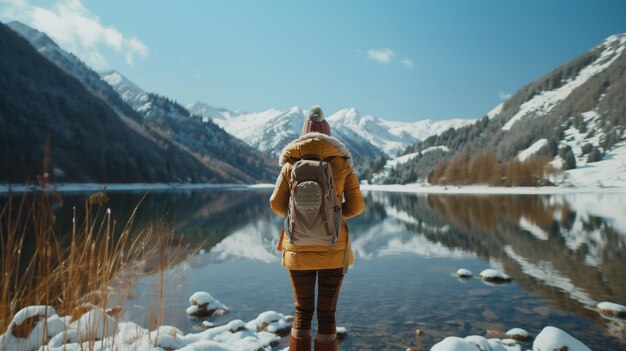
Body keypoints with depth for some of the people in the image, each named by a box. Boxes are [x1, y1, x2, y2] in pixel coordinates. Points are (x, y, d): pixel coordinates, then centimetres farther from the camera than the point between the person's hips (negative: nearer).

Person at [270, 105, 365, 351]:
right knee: (327, 314, 10)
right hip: (333, 248, -1)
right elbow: (356, 206, -1)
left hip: (298, 248, 1)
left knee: (302, 312, 16)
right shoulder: (342, 162, -1)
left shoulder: (291, 163, 0)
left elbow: (277, 205, -1)